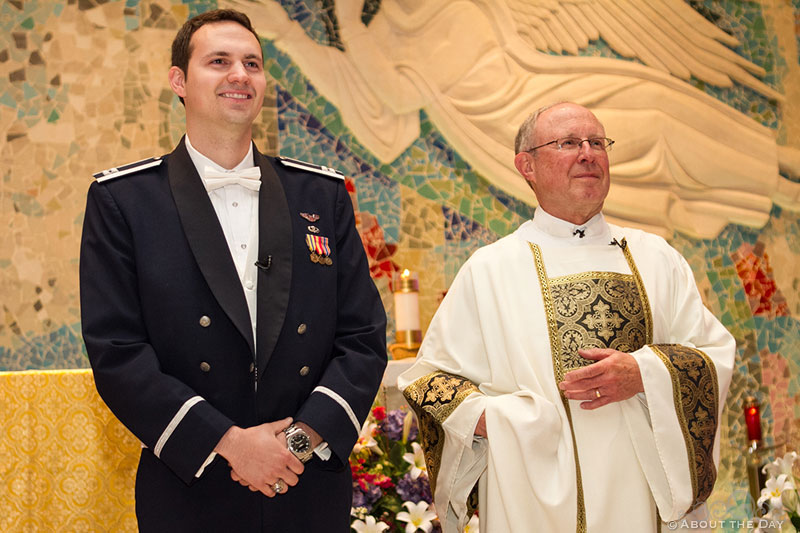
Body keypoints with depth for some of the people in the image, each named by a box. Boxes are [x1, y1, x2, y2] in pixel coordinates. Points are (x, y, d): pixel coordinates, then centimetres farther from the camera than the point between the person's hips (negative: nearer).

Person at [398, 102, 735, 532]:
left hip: (638, 492, 3)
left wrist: (645, 374, -13)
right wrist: (483, 416, -16)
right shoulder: (489, 269, 2)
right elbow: (431, 375, 2)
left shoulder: (655, 258, 9)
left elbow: (717, 354, 4)